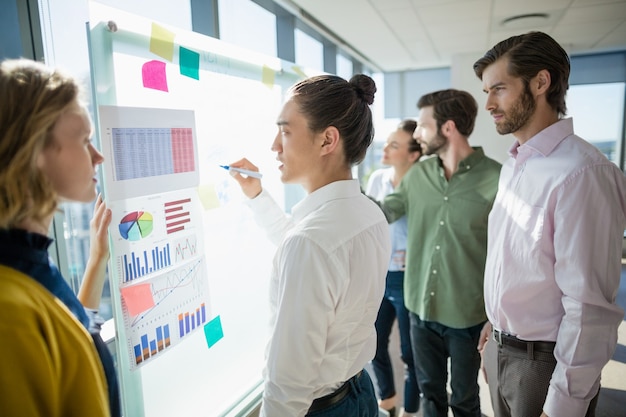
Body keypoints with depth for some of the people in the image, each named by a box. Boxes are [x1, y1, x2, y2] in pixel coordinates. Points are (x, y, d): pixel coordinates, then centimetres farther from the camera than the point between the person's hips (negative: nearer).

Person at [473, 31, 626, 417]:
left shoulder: (580, 172, -23)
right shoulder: (514, 165, 5)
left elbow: (589, 307, -23)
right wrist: (497, 322, 14)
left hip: (545, 361, -7)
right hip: (500, 348, 7)